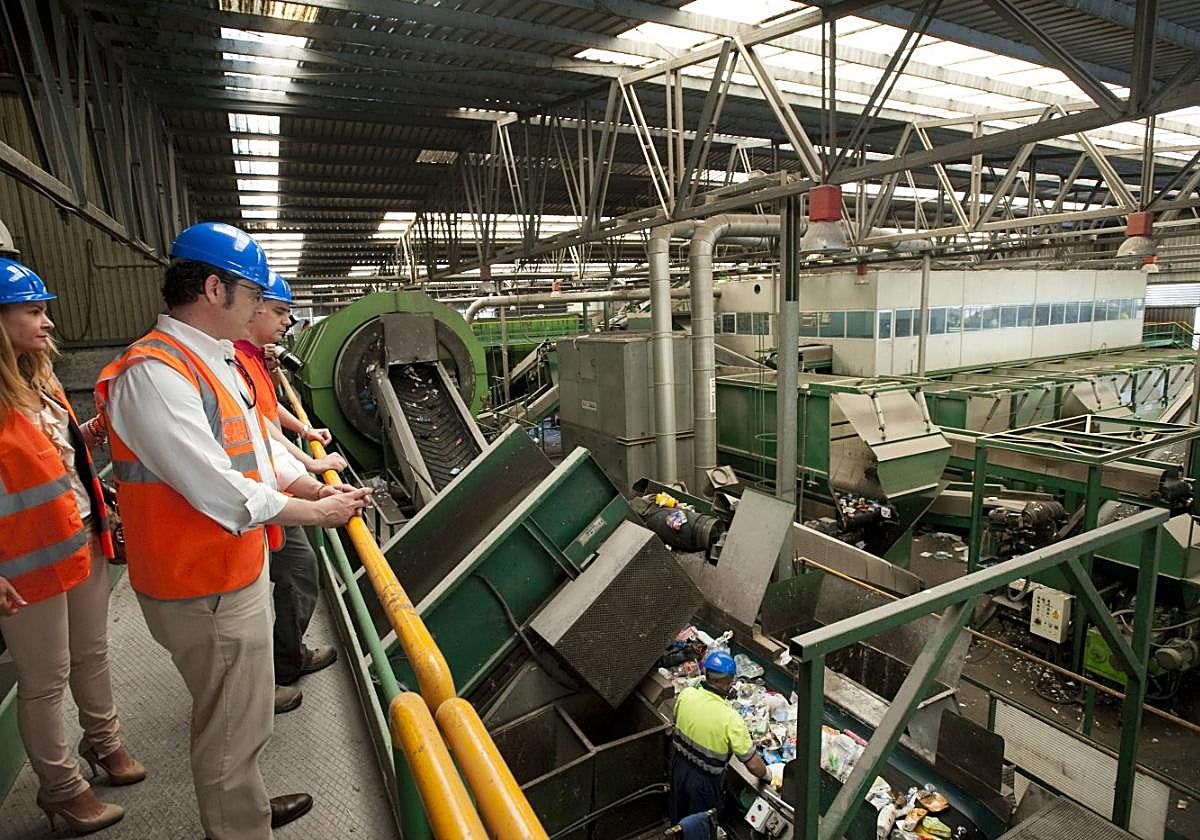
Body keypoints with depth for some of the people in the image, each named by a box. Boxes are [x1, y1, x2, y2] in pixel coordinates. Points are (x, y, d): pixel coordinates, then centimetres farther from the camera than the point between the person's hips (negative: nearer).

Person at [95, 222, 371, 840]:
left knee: (239, 716, 28)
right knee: (232, 729, 9)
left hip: (237, 571, 10)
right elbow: (223, 493, -27)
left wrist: (318, 487, 3)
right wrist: (316, 512, -16)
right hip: (206, 591, -10)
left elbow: (258, 447, 14)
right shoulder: (154, 373, -25)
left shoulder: (215, 360, 8)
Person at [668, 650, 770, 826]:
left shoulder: (685, 694, -18)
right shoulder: (731, 719, -31)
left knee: (678, 820, 29)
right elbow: (753, 764, -22)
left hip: (679, 766, 4)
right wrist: (765, 775, -1)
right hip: (705, 780, -4)